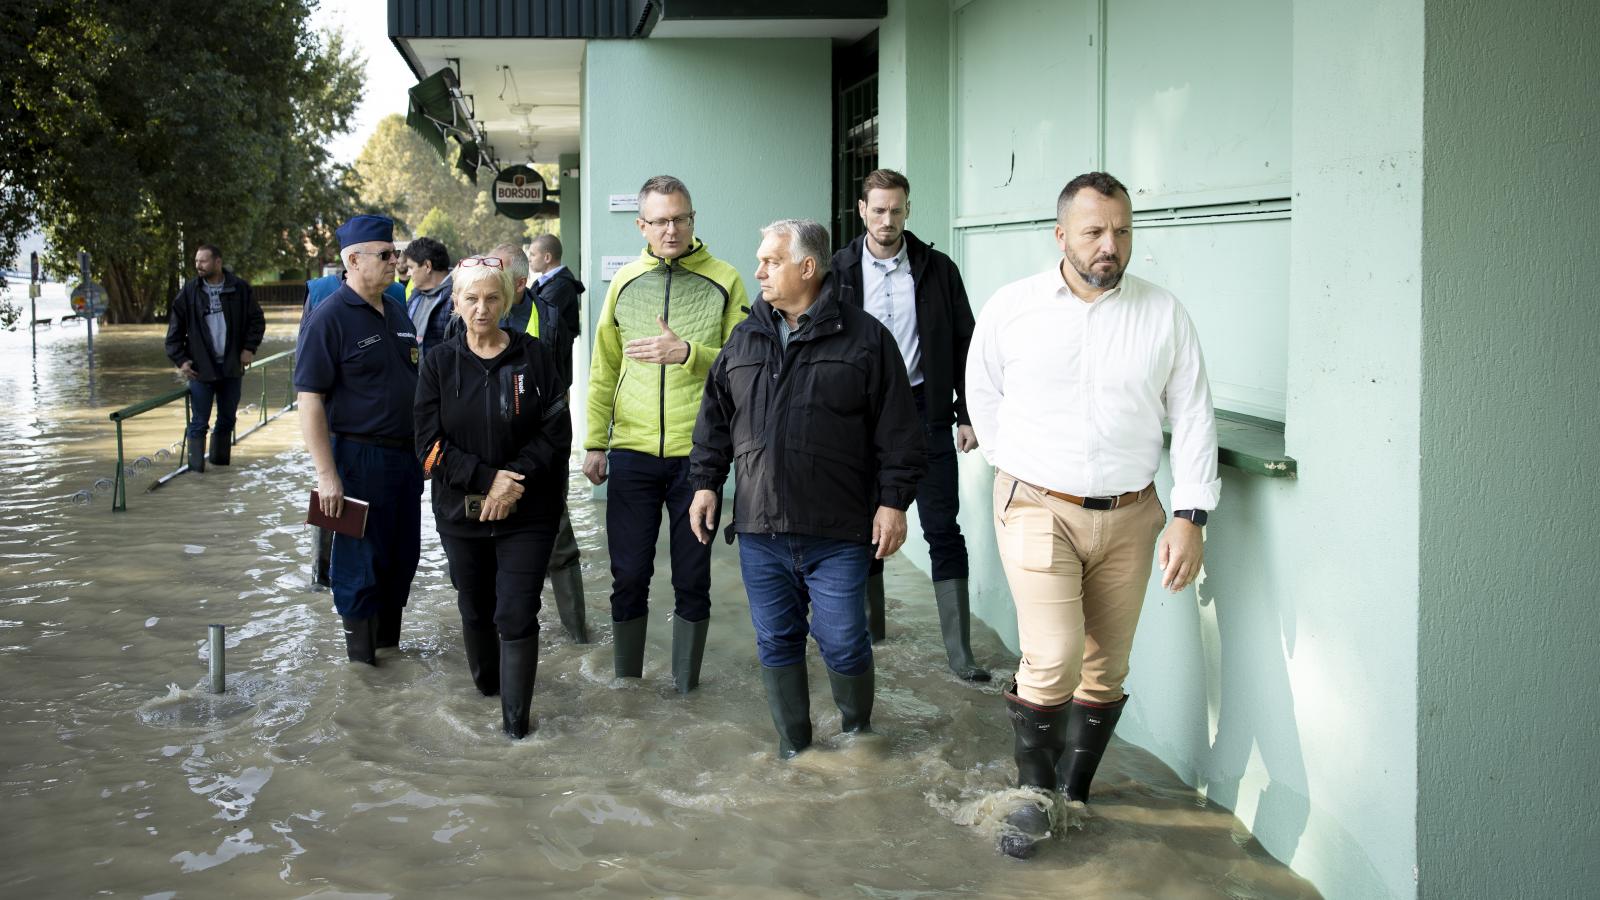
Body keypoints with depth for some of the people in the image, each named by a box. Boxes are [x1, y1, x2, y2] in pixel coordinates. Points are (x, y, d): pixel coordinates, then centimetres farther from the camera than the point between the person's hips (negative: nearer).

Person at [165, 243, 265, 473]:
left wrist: (250, 348, -3)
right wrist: (180, 360, -6)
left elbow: (257, 320, 8)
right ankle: (196, 464, 4)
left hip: (232, 367, 2)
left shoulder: (239, 288, -1)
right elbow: (175, 329, 2)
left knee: (228, 418, 12)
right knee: (199, 422, -1)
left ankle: (221, 459, 26)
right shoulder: (188, 292, -2)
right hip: (201, 368, -2)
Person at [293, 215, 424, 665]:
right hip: (360, 457, -7)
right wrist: (327, 475, -20)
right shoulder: (330, 318, -12)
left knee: (402, 558, 14)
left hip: (406, 455, 7)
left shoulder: (397, 312, 11)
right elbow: (310, 401, -15)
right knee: (361, 561, 2)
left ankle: (389, 642, 29)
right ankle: (361, 660, 14)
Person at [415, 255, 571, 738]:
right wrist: (487, 478, -17)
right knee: (475, 608, 17)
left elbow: (555, 433, -5)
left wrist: (513, 482, -17)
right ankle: (485, 681, 39)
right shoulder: (439, 363, 0)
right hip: (461, 511, 2)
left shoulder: (533, 356, -3)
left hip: (527, 513, -2)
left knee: (517, 615, -7)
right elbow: (431, 445, -5)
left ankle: (516, 714, 2)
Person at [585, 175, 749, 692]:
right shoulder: (626, 282, 8)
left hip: (697, 453, -2)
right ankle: (626, 684, 22)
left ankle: (685, 688, 20)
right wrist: (594, 443, 10)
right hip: (631, 452, 2)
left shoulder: (723, 280, 0)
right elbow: (604, 371, 12)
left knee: (693, 580, 8)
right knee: (629, 576, 7)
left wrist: (687, 353, -19)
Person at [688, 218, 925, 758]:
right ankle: (793, 748, 24)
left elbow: (897, 431, -3)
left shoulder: (864, 338, -2)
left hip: (837, 533, -4)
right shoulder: (743, 341, 11)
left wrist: (893, 501, -7)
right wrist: (705, 482, 10)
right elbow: (714, 421, 18)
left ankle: (857, 729, 26)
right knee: (776, 642, 10)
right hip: (759, 530, 4)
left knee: (843, 643, 0)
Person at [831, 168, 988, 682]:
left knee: (942, 529, -3)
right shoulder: (840, 271, 1)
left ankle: (959, 649, -1)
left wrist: (967, 415, 0)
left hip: (924, 411, -1)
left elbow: (963, 344, 5)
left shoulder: (937, 270, 2)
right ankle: (869, 624, 28)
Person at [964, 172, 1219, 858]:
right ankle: (1032, 795, 7)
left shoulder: (1164, 314, 1)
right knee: (1052, 663, -14)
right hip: (1039, 511, -2)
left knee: (1105, 671, 10)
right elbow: (984, 398, 12)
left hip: (1129, 516, 3)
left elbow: (1193, 418, 3)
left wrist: (1190, 516, -4)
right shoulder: (1010, 308, -2)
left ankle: (1073, 794, 28)